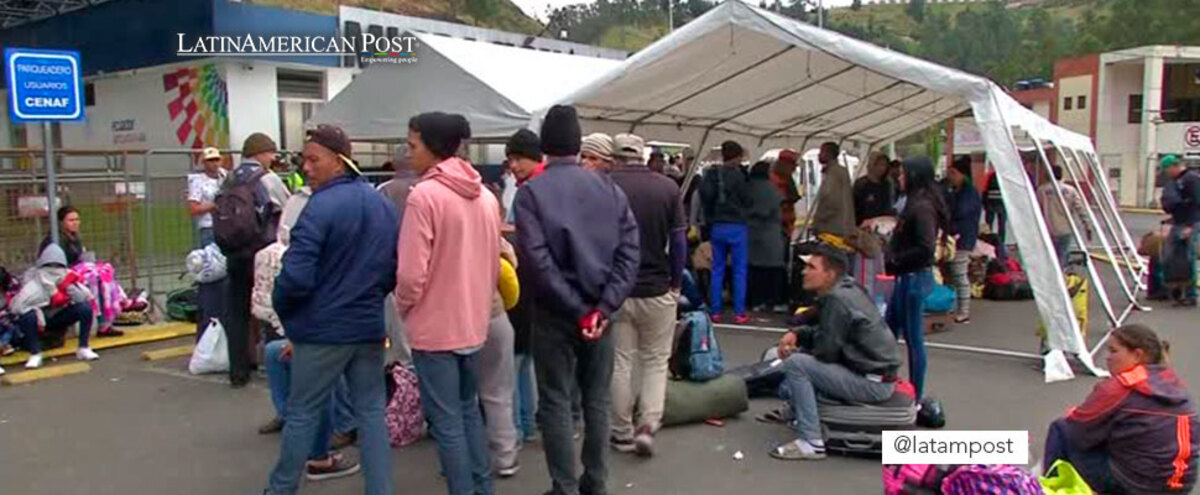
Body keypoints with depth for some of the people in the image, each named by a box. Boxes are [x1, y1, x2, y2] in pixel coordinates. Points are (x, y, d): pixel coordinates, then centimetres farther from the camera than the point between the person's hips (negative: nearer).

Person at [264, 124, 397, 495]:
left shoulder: (320, 207, -17)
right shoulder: (383, 204, 5)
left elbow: (296, 277, -21)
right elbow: (396, 269, 10)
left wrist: (281, 308, -2)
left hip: (323, 329, -6)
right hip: (370, 326, 6)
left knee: (303, 413, 10)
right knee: (371, 412, 10)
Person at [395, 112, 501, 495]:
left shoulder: (424, 195, -17)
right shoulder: (486, 197, 5)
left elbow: (412, 273, -19)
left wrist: (404, 308, -1)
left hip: (435, 326, -7)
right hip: (473, 322, 7)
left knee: (446, 421, 2)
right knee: (468, 409, 21)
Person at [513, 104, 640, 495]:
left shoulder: (530, 193, -8)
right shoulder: (610, 189, 3)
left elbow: (537, 260, -18)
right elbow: (629, 252, -6)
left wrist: (578, 310, -14)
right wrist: (603, 306, -11)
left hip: (554, 314, -3)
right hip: (599, 312, 4)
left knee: (555, 403, 6)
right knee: (598, 400, 14)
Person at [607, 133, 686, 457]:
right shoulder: (667, 187, -4)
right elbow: (678, 240, -3)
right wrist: (676, 284, 9)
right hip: (657, 289, 0)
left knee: (620, 363, 11)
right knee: (656, 362, 15)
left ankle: (623, 433, 19)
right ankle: (648, 424, 1)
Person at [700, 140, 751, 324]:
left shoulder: (711, 174, 3)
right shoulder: (737, 175, -12)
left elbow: (704, 195, 5)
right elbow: (747, 200, -7)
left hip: (717, 226, 5)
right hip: (737, 226, -5)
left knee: (717, 269, 10)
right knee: (740, 270, 2)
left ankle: (715, 311, 11)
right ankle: (739, 313, 1)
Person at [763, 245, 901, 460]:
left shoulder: (836, 299, -21)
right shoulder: (845, 288, 7)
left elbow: (826, 351, -18)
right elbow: (825, 332, 18)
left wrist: (793, 351, 0)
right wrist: (797, 334, 2)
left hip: (873, 382, -10)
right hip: (875, 370, 10)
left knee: (795, 363, -19)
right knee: (802, 352, 19)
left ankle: (811, 443, -16)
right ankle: (794, 411, 28)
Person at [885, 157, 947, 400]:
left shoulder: (922, 207, -19)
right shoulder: (915, 204, 12)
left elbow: (926, 248, -25)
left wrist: (896, 260, -15)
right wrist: (894, 257, 3)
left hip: (914, 278, -10)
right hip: (906, 278, 10)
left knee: (913, 337, 0)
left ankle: (916, 396, 11)